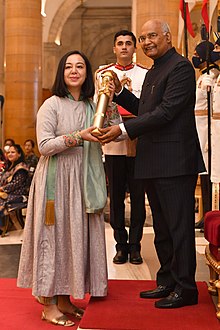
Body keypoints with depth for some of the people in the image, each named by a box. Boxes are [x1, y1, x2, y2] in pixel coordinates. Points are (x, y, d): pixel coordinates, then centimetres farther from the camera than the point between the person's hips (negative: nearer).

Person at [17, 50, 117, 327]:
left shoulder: (92, 106, 13)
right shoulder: (51, 105, -5)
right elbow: (45, 146, -12)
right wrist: (78, 137, -20)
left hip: (82, 181, 6)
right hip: (56, 180, -6)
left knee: (76, 236, 8)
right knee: (54, 236, -1)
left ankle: (65, 298, 22)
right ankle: (48, 304, 10)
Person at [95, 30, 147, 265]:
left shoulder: (146, 74, 8)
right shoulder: (102, 74, 11)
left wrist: (131, 92, -15)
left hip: (138, 144, -1)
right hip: (113, 145, 1)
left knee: (138, 197, 3)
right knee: (116, 197, 6)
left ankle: (134, 245, 15)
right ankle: (121, 245, 18)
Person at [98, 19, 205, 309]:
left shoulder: (180, 67, -10)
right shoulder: (153, 72, 20)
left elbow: (166, 112, -19)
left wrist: (123, 129, -20)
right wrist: (120, 92, 9)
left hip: (175, 162, -10)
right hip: (153, 163, 10)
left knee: (179, 227, -1)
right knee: (162, 228, 16)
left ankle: (185, 289, 12)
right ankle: (167, 282, 29)